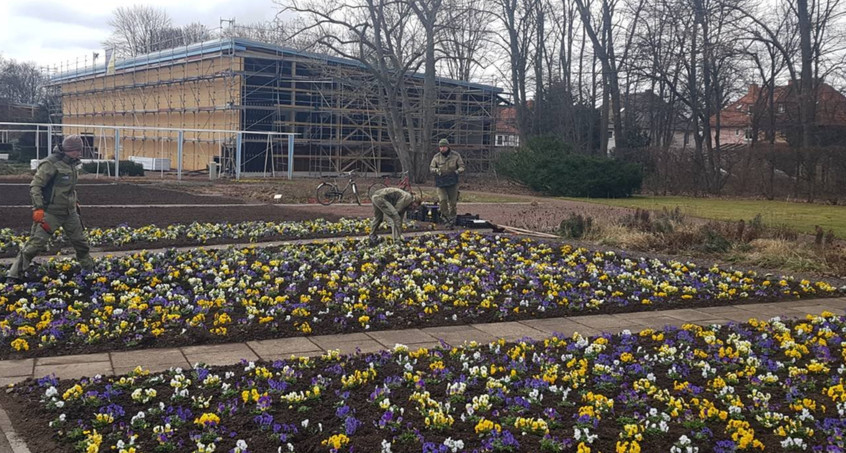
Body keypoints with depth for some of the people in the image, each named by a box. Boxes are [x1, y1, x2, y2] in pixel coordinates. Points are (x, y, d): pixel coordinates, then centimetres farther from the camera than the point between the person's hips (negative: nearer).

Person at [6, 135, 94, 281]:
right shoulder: (51, 163, -16)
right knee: (36, 244, -11)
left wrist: (74, 202, 26)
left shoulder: (71, 164, 10)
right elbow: (35, 186, -18)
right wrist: (38, 208, -24)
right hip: (50, 213, -8)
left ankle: (90, 269, 33)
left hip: (70, 212, 8)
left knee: (81, 241, 16)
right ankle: (14, 275, -4)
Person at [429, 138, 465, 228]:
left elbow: (462, 166, 3)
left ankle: (452, 219, 21)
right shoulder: (436, 157, 1)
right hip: (440, 182, 0)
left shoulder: (455, 155, -1)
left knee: (452, 202, 4)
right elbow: (431, 168, 4)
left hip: (452, 183, 0)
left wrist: (458, 171, -19)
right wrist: (436, 170, -18)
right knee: (442, 200, -16)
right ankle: (445, 217, 3)